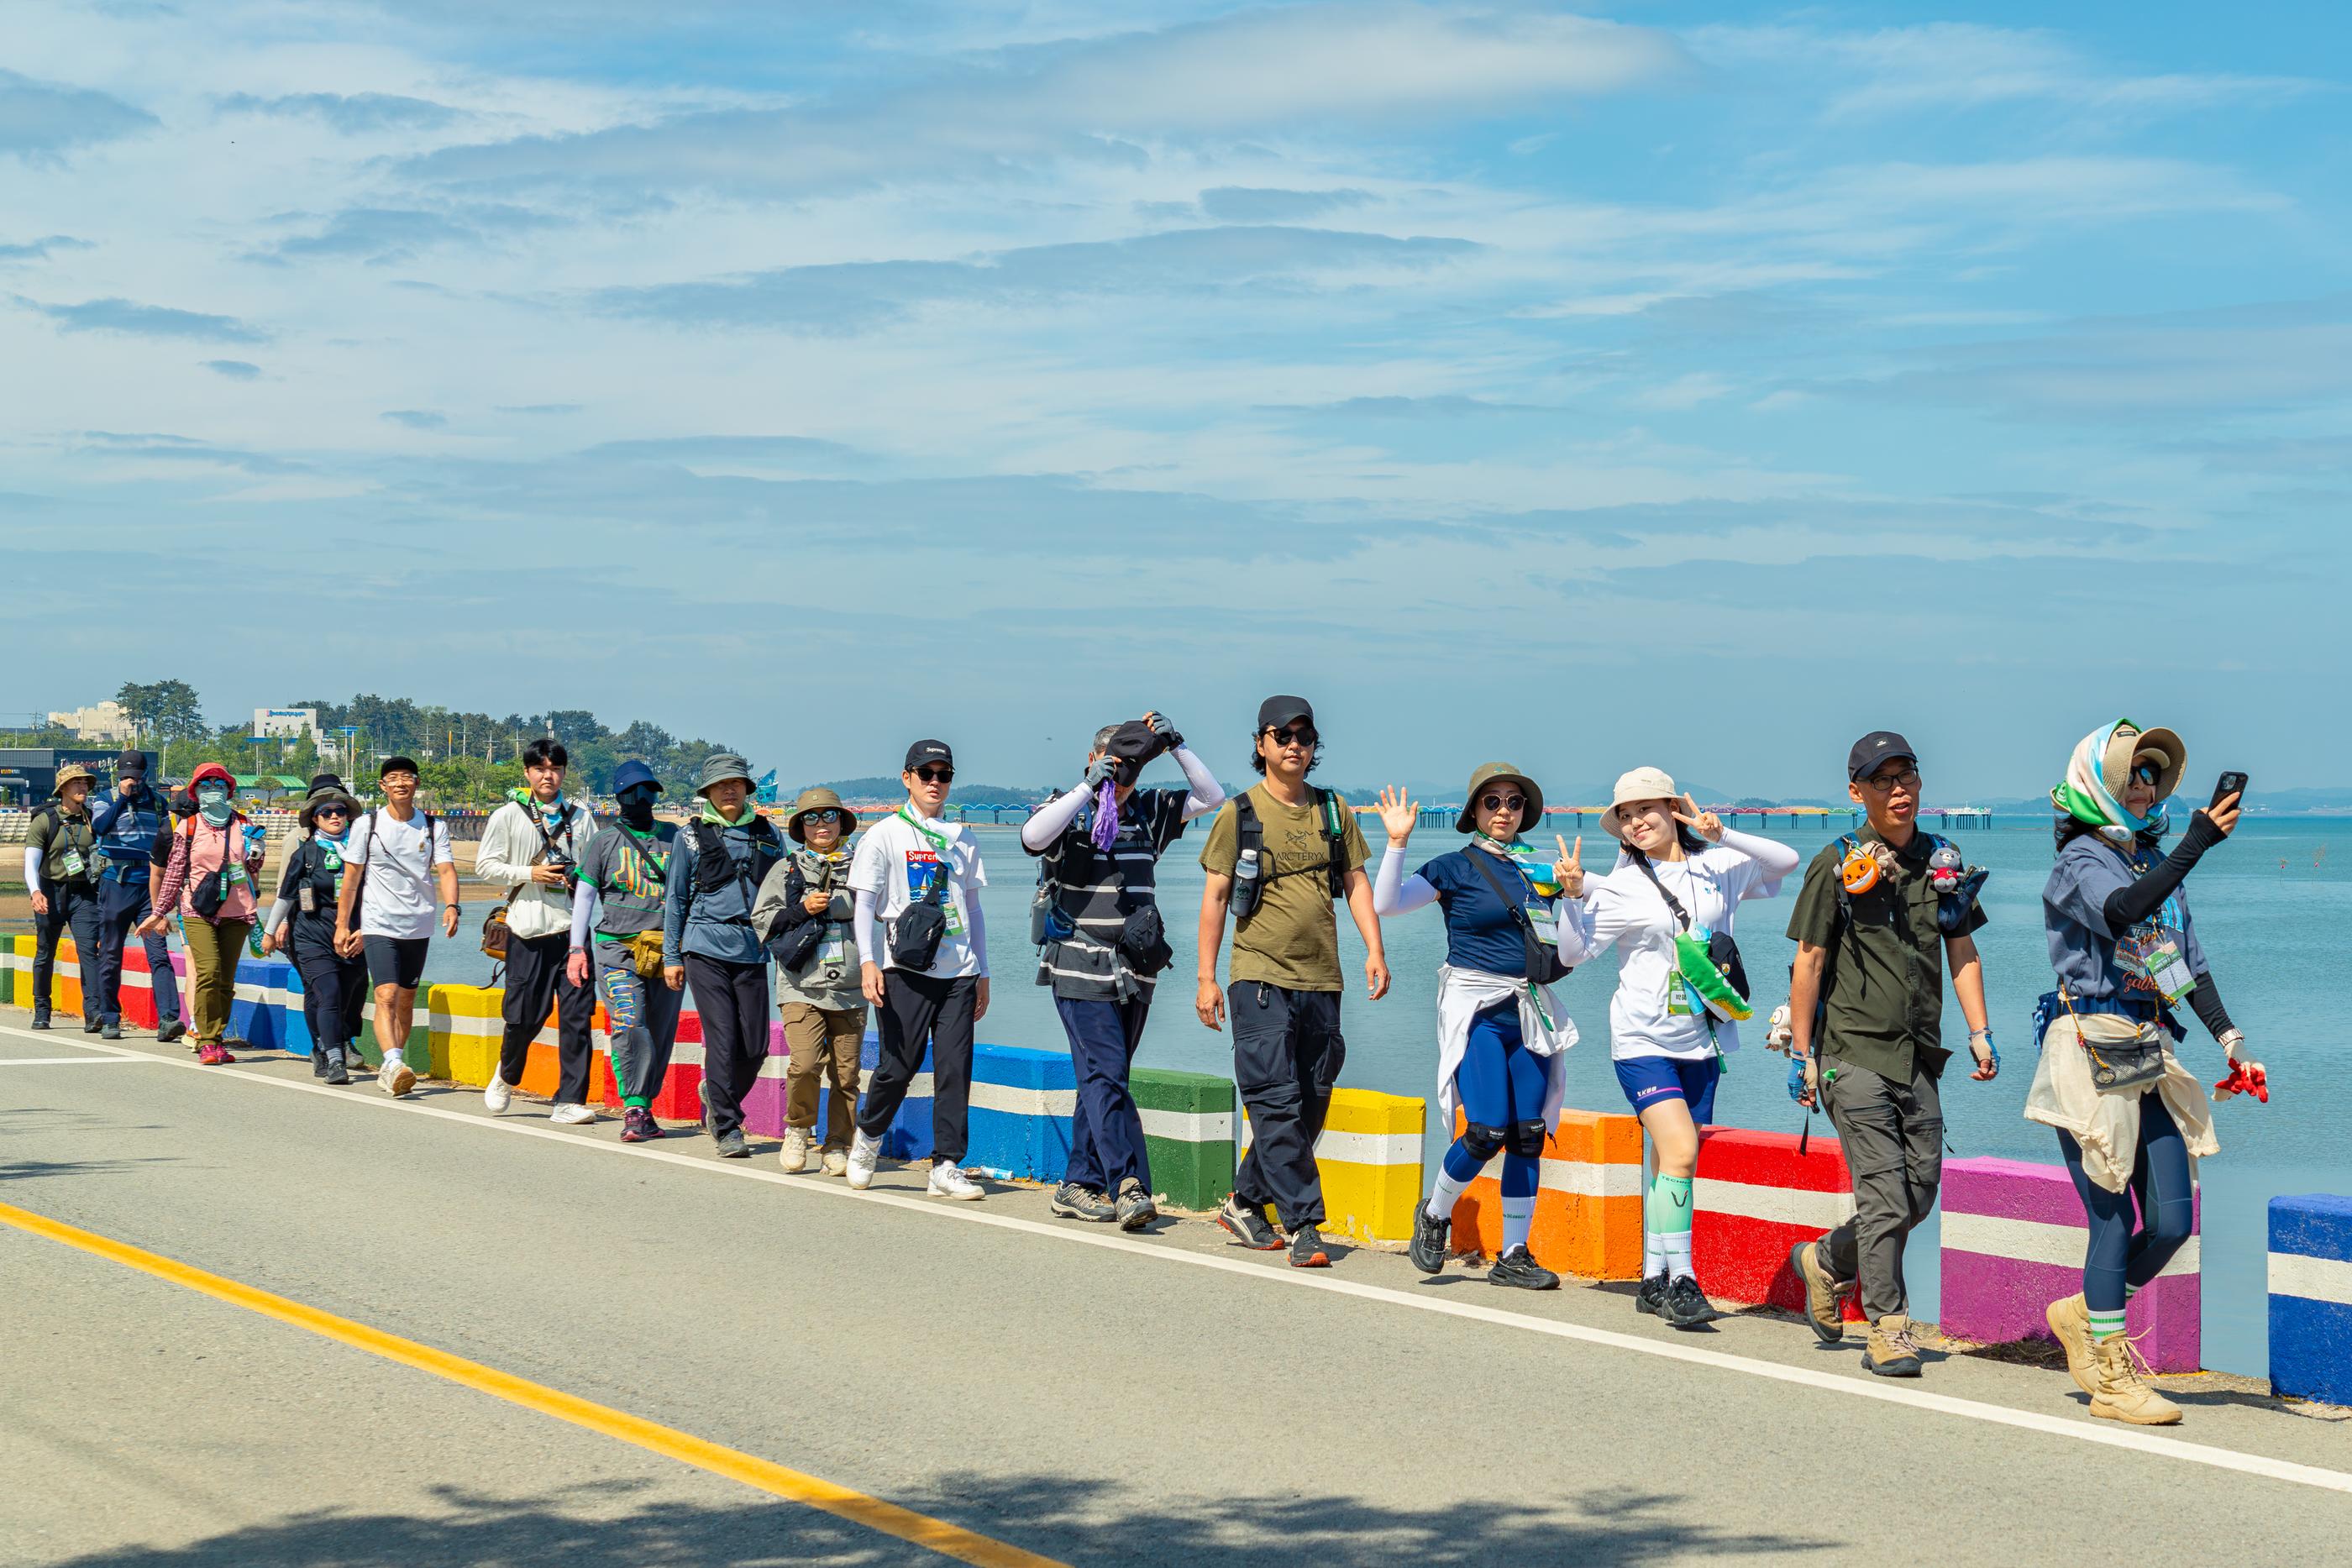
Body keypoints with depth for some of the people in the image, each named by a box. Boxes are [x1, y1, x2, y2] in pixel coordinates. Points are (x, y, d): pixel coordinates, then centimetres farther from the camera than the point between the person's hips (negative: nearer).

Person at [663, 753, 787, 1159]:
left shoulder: (767, 834, 11)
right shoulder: (692, 836, 6)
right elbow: (676, 899, 11)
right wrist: (671, 956, 8)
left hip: (753, 953, 2)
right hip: (707, 948, -2)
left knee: (755, 1046, 0)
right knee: (722, 1039, -9)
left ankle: (716, 1096, 29)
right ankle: (728, 1128, -1)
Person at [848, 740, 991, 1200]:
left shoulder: (962, 840, 17)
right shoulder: (884, 835, 4)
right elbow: (864, 903, -2)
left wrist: (983, 973, 17)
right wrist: (868, 961, -16)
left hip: (959, 972, 4)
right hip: (905, 969, -4)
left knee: (955, 1069, -3)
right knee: (899, 1064, -6)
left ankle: (946, 1166, 0)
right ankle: (868, 1137, 20)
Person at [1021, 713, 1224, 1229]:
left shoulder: (1148, 812, 13)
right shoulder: (1067, 813, -2)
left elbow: (1211, 797, 11)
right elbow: (1033, 837, -24)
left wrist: (1177, 746, -2)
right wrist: (1088, 787, -24)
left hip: (1134, 973, 6)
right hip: (1081, 970, -6)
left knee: (1102, 1078, 8)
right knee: (1107, 1074, -14)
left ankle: (1079, 1186, 14)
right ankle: (1129, 1186, -20)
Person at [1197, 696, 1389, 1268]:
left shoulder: (1334, 810, 11)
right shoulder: (1238, 814, 1)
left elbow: (1355, 882, 14)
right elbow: (1214, 896, 2)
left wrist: (1375, 950, 0)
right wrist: (1206, 978, -2)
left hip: (1321, 980, 5)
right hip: (1261, 977, -5)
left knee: (1310, 1105, 8)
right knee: (1278, 1104, -11)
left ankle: (1246, 1200, 23)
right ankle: (1304, 1226, -10)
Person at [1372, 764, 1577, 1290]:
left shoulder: (1540, 868, 13)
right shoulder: (1456, 868, 0)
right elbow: (1385, 904, -10)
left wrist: (1574, 891, 6)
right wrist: (1397, 842, -19)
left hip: (1531, 1013, 5)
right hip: (1477, 1012, -5)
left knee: (1528, 1135, 0)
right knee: (1488, 1131, -15)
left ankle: (1513, 1255, 8)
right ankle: (1435, 1214, 11)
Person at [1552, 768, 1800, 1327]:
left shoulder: (1715, 868, 4)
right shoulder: (1620, 886, -4)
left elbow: (1786, 861, -2)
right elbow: (1573, 952, -3)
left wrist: (1721, 836, -13)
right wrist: (1574, 896, -19)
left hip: (1701, 1039, 4)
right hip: (1643, 1038, -4)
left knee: (1670, 1161, 10)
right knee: (1680, 1152, -19)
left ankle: (1654, 1280, 19)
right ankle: (1681, 1279, -15)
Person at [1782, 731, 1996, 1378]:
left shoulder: (1940, 860, 11)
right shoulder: (1838, 865, -4)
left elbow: (1962, 952, 16)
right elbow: (1808, 962, -2)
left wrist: (1980, 1033, 5)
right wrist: (1800, 1054, -5)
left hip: (1918, 1055, 5)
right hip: (1854, 1052, -5)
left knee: (1920, 1194, 7)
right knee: (1885, 1195, -10)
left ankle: (1825, 1260, 31)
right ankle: (1886, 1328, -2)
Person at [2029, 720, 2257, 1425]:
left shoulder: (2158, 864, 16)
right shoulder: (2080, 861, -7)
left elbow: (2190, 964, 19)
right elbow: (2121, 912, -29)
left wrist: (2229, 1040, 8)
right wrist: (2195, 844, -34)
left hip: (2151, 1059, 7)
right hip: (2093, 1057, -7)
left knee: (2172, 1222, 3)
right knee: (2115, 1217, -4)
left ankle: (2084, 1313, 27)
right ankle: (2110, 1379, 5)